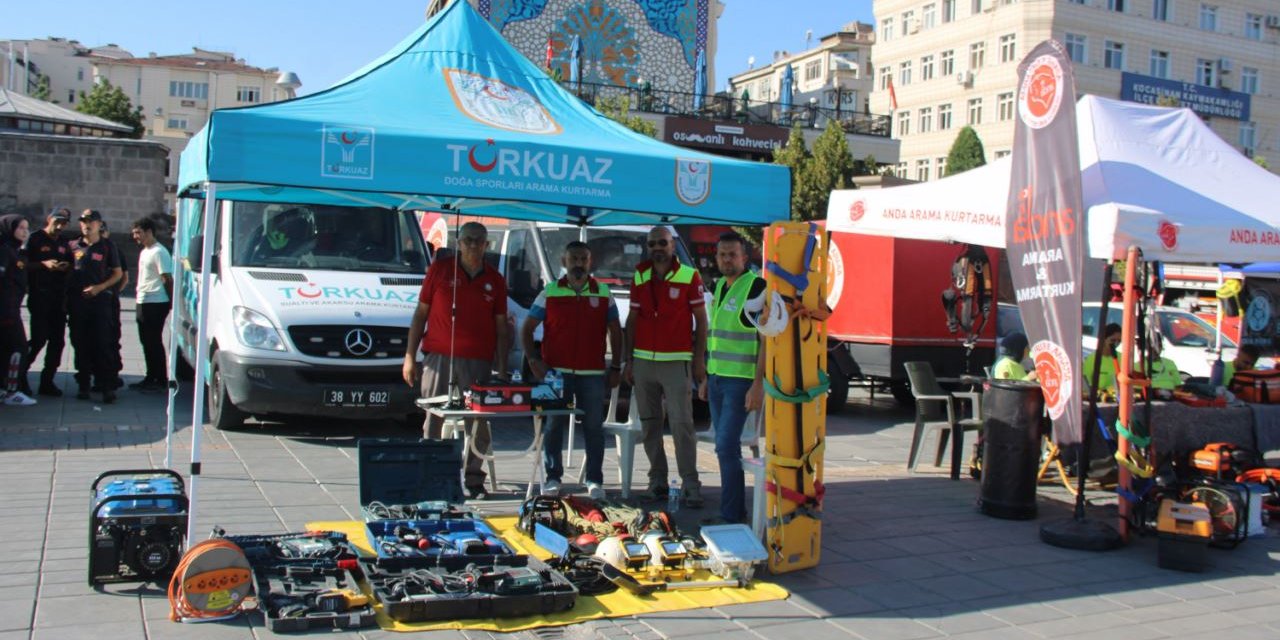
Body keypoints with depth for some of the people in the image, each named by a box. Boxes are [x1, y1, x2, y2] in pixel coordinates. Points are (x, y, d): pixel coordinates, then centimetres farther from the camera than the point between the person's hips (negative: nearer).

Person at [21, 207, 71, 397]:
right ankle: (19, 374, 9)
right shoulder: (35, 238, -1)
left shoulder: (64, 243, 16)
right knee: (39, 338, -11)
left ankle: (47, 381, 11)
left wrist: (67, 266, -1)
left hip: (59, 297, 6)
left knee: (57, 340, 3)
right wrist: (44, 264, -20)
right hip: (39, 296, -6)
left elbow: (71, 267, 21)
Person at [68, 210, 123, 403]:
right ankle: (83, 384, 13)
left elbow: (118, 273, 6)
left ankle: (107, 386, -6)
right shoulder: (73, 246, 11)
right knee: (80, 345, 6)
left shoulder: (106, 248, 4)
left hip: (100, 299, -3)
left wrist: (100, 287, -8)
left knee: (102, 344, -6)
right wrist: (67, 297, 3)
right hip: (77, 300, 3)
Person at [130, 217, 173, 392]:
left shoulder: (159, 252, -13)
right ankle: (151, 378, 20)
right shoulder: (144, 252, 18)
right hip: (143, 303, 10)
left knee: (154, 342, -6)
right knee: (146, 341, 13)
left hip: (155, 303, -10)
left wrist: (171, 302, -17)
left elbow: (167, 279, -16)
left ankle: (161, 380, -1)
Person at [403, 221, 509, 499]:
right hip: (438, 358, -1)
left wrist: (502, 369, 4)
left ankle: (473, 481, 10)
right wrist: (410, 356, 1)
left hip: (478, 362, 1)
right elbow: (420, 314, 8)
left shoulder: (494, 281, 11)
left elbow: (501, 328, 11)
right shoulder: (439, 269, 7)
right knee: (434, 422, 0)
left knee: (478, 424, 1)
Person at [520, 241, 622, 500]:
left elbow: (615, 331, 13)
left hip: (593, 373, 1)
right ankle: (553, 477, 13)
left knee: (594, 427, 3)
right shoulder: (549, 293, 4)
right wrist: (533, 359, -7)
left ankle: (595, 480, 11)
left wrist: (616, 367, 7)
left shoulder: (603, 294, 8)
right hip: (556, 371, -1)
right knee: (554, 425, 3)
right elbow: (526, 329, 6)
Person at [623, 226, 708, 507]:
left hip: (676, 362, -4)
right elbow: (632, 320, 13)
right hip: (643, 361, 4)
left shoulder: (689, 276, -1)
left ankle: (690, 484, -4)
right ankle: (657, 479, 15)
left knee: (682, 424, -8)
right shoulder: (639, 277, 10)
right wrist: (628, 361, 9)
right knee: (649, 424, 7)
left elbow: (701, 319, 1)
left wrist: (699, 360, -4)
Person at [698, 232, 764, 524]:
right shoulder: (719, 287, 14)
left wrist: (758, 385, -21)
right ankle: (736, 509, 20)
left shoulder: (756, 287, -12)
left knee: (727, 447, -10)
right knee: (726, 447, 11)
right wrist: (706, 378, 19)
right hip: (717, 379, 8)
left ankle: (730, 516, -3)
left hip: (741, 382, -8)